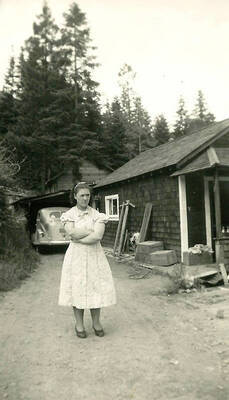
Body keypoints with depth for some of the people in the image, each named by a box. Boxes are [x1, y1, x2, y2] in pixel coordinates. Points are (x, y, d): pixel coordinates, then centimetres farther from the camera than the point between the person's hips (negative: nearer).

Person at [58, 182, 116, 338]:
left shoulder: (97, 215, -1)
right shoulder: (69, 215, 0)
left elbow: (98, 236, -15)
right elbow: (72, 233, -16)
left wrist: (78, 238, -12)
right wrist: (92, 231, -12)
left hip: (94, 255, 1)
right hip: (76, 255, -1)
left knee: (96, 287, 5)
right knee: (77, 288, 5)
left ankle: (96, 322, 23)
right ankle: (79, 324, 21)